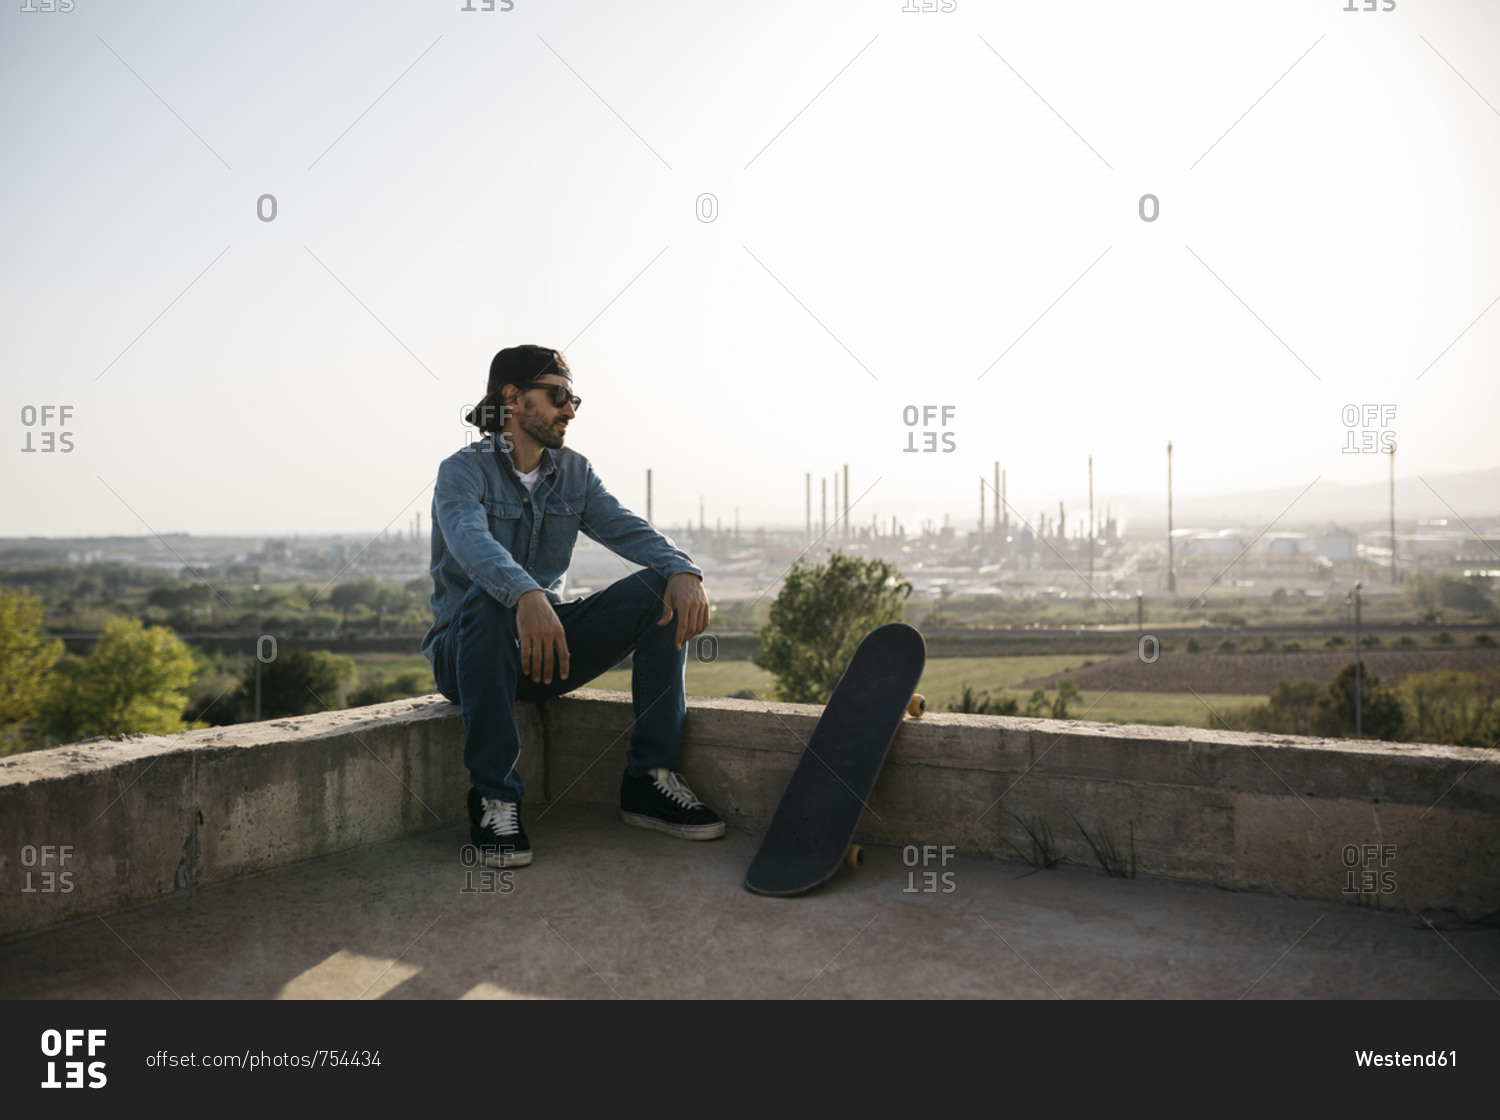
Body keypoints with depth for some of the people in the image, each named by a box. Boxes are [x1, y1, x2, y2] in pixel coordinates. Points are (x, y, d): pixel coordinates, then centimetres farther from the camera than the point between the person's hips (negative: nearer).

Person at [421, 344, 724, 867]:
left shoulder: (573, 472, 10)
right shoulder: (464, 470, -8)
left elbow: (629, 530, -5)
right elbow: (471, 540, -30)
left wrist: (683, 571, -27)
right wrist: (525, 596, -51)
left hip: (548, 644, 5)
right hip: (467, 649, -5)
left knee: (661, 589, -14)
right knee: (488, 599, -38)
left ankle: (649, 777, -13)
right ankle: (494, 798, -28)